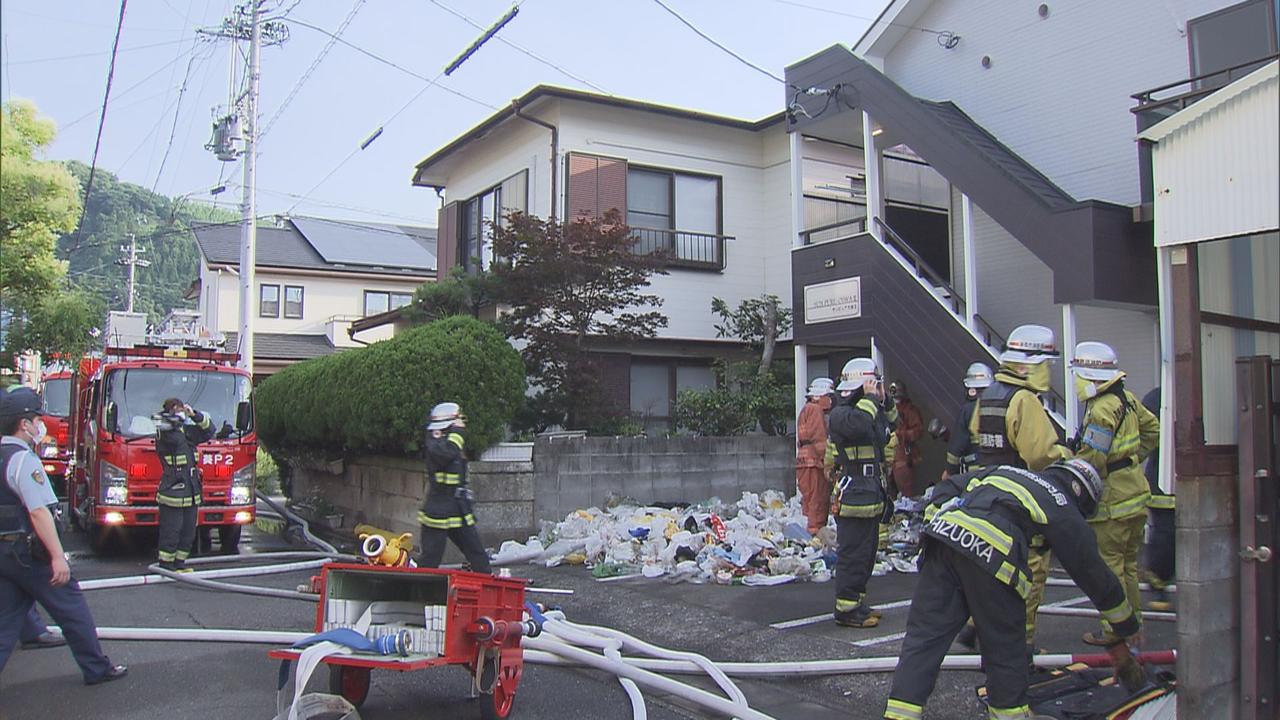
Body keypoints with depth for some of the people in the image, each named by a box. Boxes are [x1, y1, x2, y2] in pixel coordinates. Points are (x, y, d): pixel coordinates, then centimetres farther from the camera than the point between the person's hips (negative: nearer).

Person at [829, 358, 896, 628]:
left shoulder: (871, 411, 15)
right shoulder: (841, 413, -15)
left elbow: (891, 426, 29)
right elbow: (859, 425, -36)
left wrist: (886, 403, 12)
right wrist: (871, 398, -22)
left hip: (871, 496, 10)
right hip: (853, 493, -10)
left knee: (866, 553, 16)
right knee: (853, 553, -6)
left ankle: (857, 601, 27)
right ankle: (846, 609, 2)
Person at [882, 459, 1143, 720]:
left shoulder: (1004, 471, 36)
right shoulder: (1064, 511, 22)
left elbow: (948, 487, 31)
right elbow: (1094, 573, 30)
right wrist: (1129, 627, 42)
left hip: (942, 532, 5)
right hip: (989, 552, -5)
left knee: (923, 635, 7)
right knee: (1005, 647, 15)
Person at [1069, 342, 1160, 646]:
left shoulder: (1102, 410, -22)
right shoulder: (1127, 399, 6)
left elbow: (1090, 460, -25)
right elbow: (1152, 429, 20)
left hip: (1113, 500, -9)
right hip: (1135, 493, 9)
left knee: (1109, 567, 1)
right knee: (1128, 565, 18)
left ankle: (1115, 631, 9)